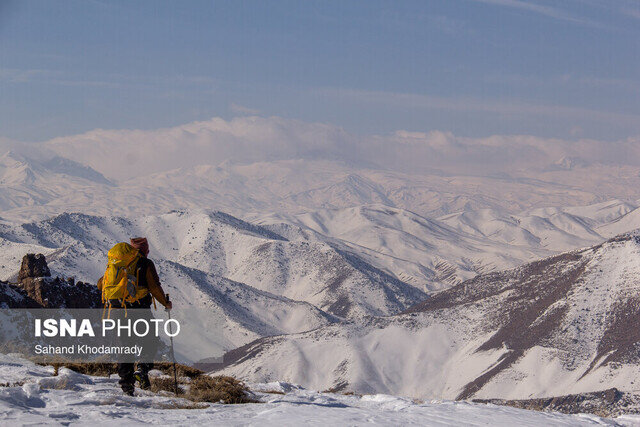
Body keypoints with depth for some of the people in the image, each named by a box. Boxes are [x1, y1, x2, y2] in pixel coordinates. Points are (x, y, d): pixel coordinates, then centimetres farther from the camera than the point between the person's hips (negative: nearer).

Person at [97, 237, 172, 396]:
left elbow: (101, 284, 15)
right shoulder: (146, 264, 0)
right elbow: (154, 287, -8)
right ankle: (143, 368, -11)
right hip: (139, 310, -4)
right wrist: (165, 303, 7)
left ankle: (126, 381, 4)